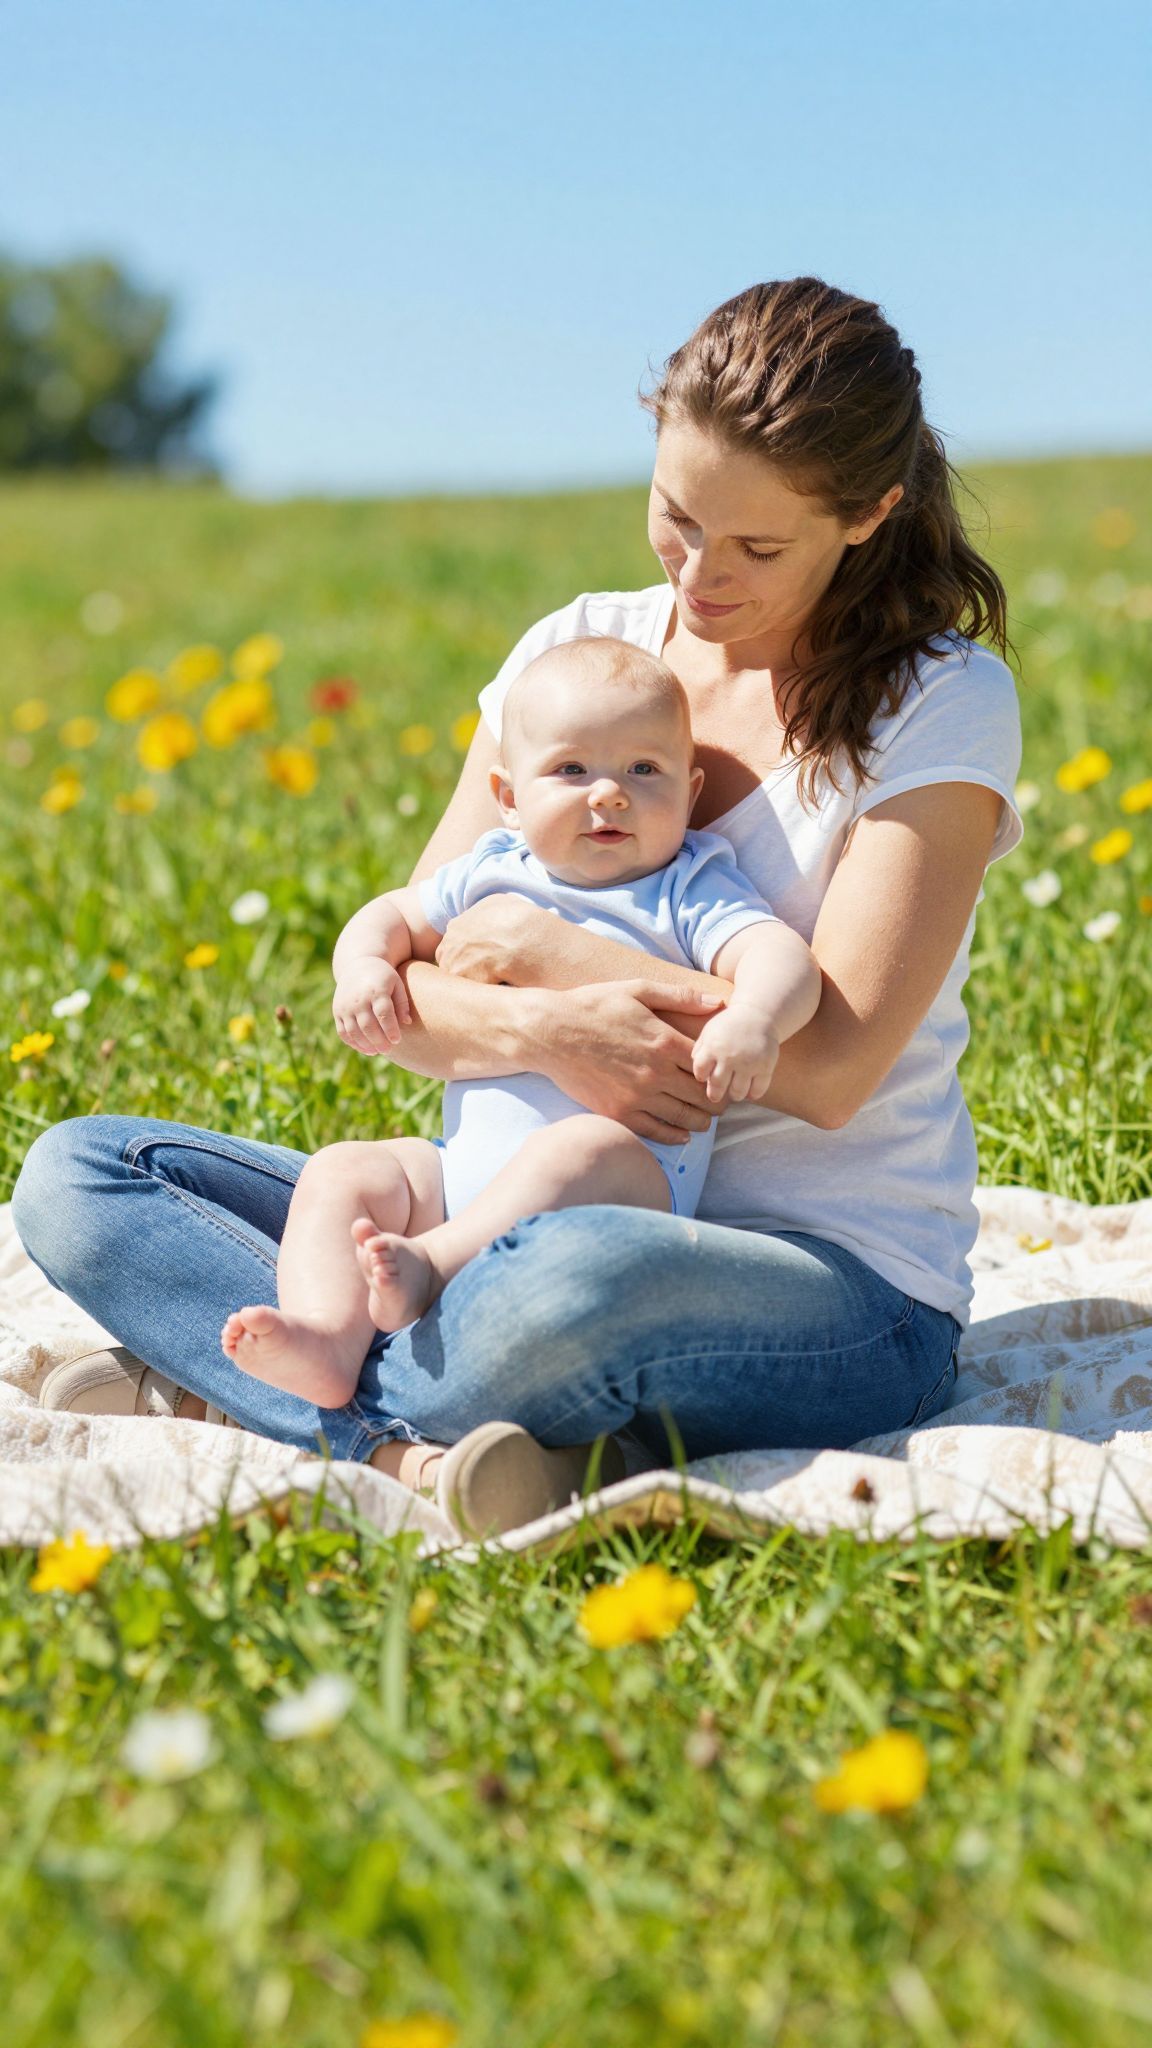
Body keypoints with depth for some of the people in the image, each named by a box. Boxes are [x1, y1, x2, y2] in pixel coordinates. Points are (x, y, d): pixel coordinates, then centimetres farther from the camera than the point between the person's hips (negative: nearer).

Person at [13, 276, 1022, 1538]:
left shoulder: (944, 703, -6)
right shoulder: (579, 648, 7)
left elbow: (830, 1066, -17)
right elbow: (391, 996, 3)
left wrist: (538, 949, -11)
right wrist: (539, 1031, -20)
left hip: (846, 1294, -5)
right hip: (546, 1226, 6)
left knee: (575, 1282, -44)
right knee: (74, 1174, -7)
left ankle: (229, 1384, -19)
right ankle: (412, 1442, -27)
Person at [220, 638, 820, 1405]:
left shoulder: (690, 895, 2)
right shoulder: (492, 875, 16)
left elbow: (783, 956, -14)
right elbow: (396, 917, 27)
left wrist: (755, 1019, -38)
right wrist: (364, 964, 2)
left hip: (631, 1171, -5)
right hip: (466, 1165, 6)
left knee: (584, 1148, -37)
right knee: (340, 1171, -11)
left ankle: (431, 1267, -46)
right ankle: (328, 1339, -32)